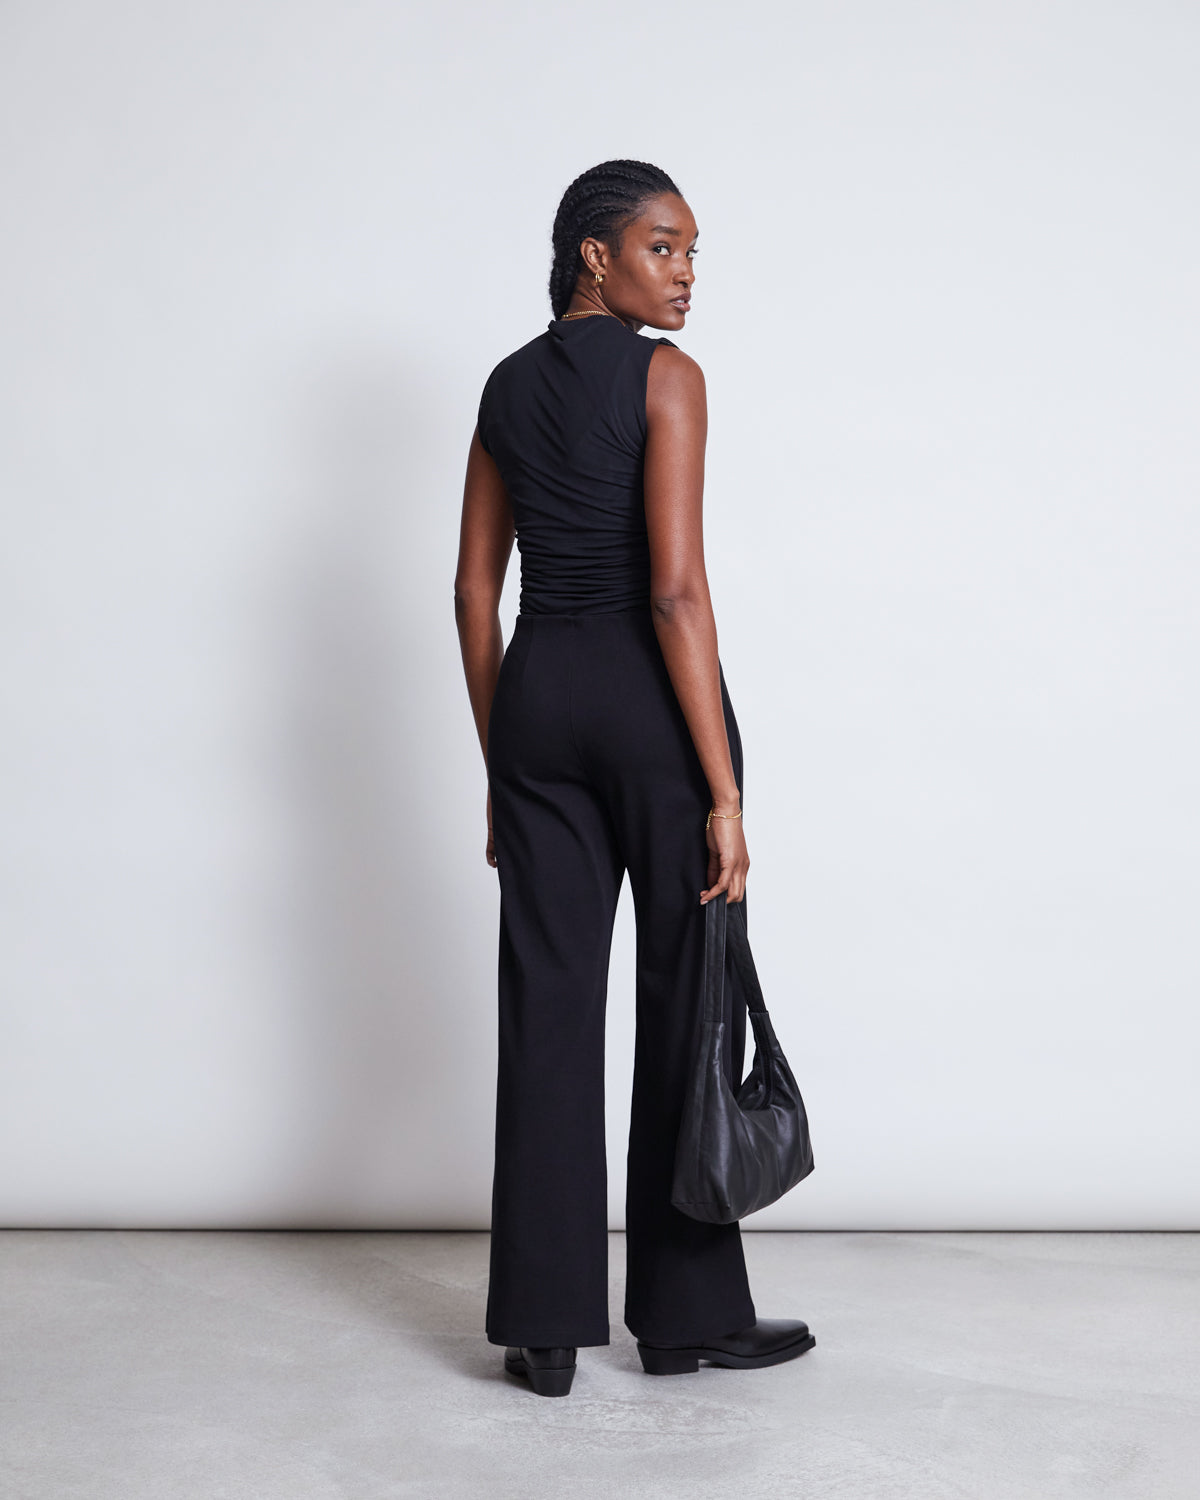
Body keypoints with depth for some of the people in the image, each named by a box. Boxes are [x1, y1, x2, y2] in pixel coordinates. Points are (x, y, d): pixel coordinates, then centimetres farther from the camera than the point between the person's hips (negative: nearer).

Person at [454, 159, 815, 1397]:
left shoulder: (509, 385, 11)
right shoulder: (663, 377, -9)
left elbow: (475, 589, 11)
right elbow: (675, 589, -17)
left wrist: (499, 769, 16)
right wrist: (724, 789, -16)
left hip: (536, 696, 6)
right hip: (651, 701, -6)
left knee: (546, 1007, 7)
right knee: (684, 1005, 5)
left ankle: (543, 1323, 11)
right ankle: (688, 1315, 16)